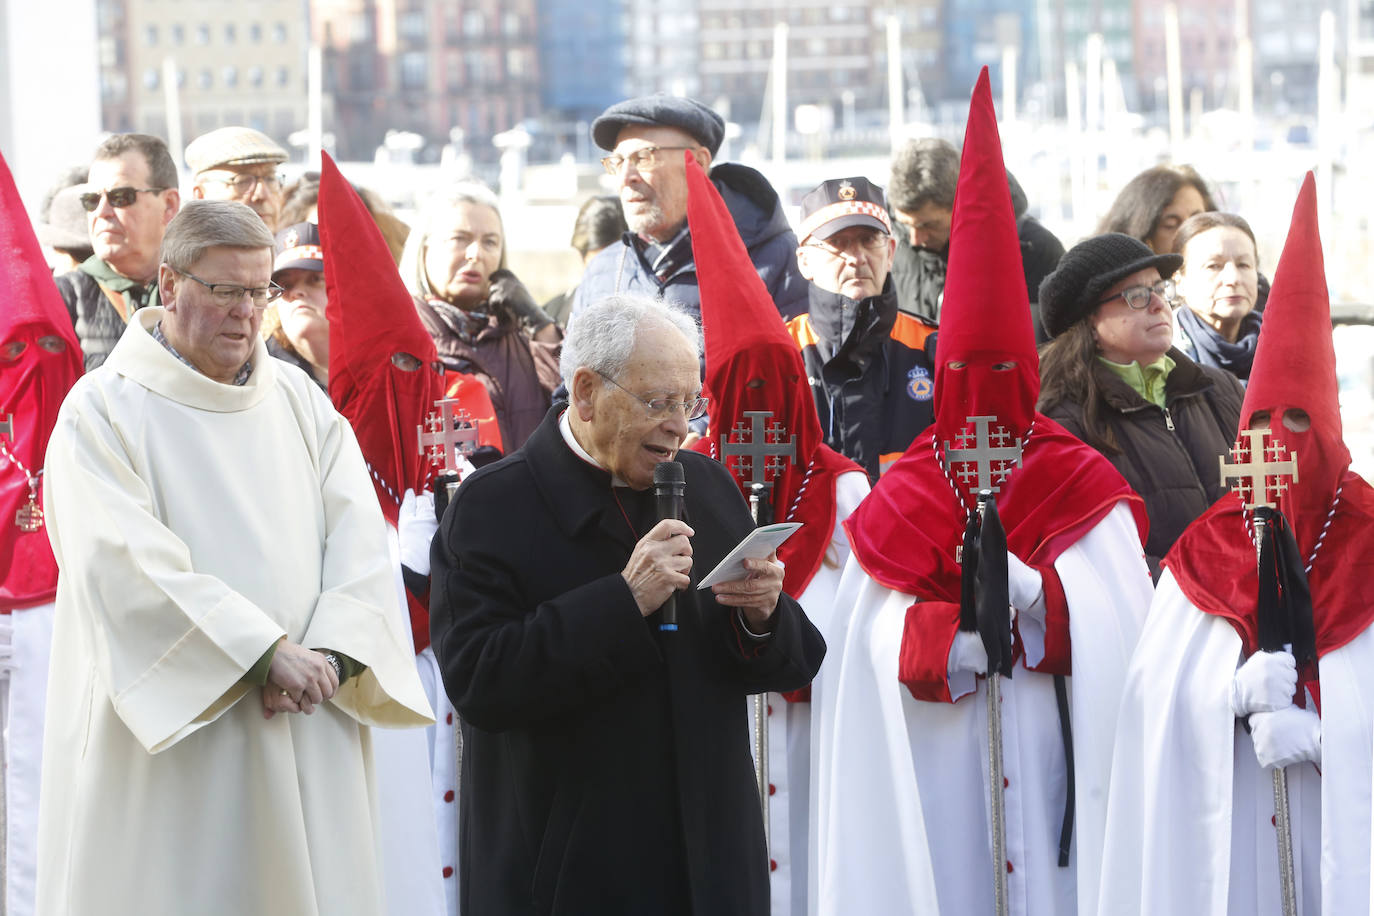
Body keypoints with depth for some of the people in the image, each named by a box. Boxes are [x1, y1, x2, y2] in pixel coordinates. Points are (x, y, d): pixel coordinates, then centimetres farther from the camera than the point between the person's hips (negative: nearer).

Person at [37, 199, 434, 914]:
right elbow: (134, 569, -16)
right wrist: (266, 652, -21)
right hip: (168, 735, -4)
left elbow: (358, 540, 3)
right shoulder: (101, 412, -4)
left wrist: (328, 654, -15)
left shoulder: (300, 401, 12)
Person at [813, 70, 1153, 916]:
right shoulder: (904, 495, 7)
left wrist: (1037, 595, -22)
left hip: (1054, 744, 0)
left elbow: (1116, 624, -6)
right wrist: (948, 643, -18)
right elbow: (873, 633, -2)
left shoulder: (1079, 485, 6)